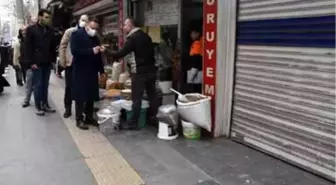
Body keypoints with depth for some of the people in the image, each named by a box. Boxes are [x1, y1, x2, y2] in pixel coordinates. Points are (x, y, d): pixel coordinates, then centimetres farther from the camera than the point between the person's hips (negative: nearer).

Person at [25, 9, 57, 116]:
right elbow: (27, 47, -6)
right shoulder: (31, 29, -3)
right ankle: (38, 107, 10)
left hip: (47, 63, 4)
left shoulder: (50, 31, 10)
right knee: (38, 85, 1)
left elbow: (53, 47, 14)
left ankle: (45, 104, 19)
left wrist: (53, 60, 7)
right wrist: (31, 62, -12)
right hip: (37, 63, -4)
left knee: (45, 85, 9)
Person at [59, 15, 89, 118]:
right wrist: (62, 62, -4)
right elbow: (62, 46, 1)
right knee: (69, 86, 5)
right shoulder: (70, 31, 1)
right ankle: (67, 109, 17)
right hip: (70, 63, 0)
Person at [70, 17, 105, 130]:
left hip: (92, 71, 6)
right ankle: (79, 120, 8)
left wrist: (101, 70, 12)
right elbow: (74, 51, -19)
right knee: (80, 96, -1)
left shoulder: (95, 38, 14)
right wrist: (91, 51, -23)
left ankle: (89, 117, 21)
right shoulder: (76, 35, -5)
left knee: (91, 95, 9)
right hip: (80, 71, -6)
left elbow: (99, 55, 16)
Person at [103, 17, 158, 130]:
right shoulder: (146, 35, 12)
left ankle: (133, 123, 4)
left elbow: (120, 54, -14)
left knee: (136, 98, -2)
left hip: (139, 72, -8)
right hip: (151, 70, 8)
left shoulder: (132, 38, -11)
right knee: (152, 95, 13)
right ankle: (154, 118, 22)